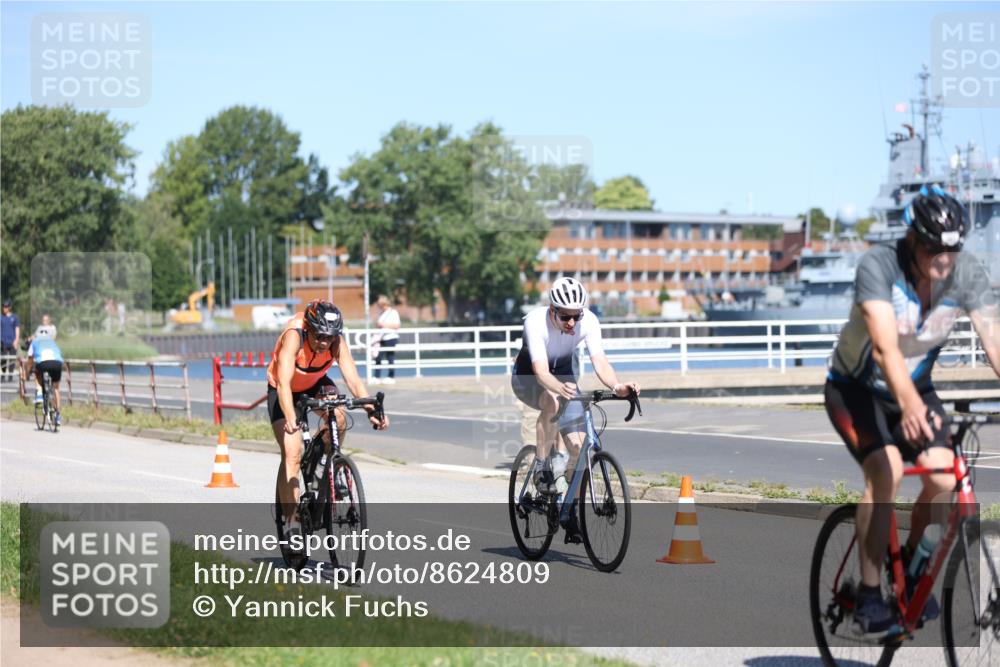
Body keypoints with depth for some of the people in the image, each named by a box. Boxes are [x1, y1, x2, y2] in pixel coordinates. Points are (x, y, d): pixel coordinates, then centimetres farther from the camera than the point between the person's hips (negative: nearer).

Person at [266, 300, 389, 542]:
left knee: (338, 420, -27)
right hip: (285, 391, -3)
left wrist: (371, 409, -46)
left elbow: (352, 377, -31)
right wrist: (290, 418, -60)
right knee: (292, 454, -16)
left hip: (316, 385, 3)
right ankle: (292, 520, -11)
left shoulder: (336, 341, -26)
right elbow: (284, 382, -45)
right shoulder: (293, 336, -36)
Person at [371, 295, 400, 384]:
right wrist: (377, 324, 2)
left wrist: (385, 324, -17)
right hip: (382, 338, 7)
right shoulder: (381, 313, 16)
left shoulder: (393, 312, -5)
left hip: (391, 338, -7)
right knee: (378, 357, 1)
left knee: (390, 358, -3)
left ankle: (391, 377, 5)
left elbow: (397, 325, -13)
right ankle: (377, 377, 5)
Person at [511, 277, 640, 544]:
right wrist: (560, 388, -64)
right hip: (528, 377, -3)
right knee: (552, 402, -38)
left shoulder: (588, 321, -24)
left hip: (565, 374, 4)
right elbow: (541, 372, -43)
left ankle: (570, 513, 9)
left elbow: (600, 362, -33)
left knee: (578, 447, -8)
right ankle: (543, 469, -22)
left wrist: (617, 386, -53)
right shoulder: (536, 321, -33)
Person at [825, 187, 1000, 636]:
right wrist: (909, 407, -57)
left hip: (915, 387, 4)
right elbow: (885, 347, -41)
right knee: (886, 469, -28)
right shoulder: (877, 266, -28)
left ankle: (912, 569, 10)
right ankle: (869, 596, -17)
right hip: (855, 388, -4)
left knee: (943, 477, -19)